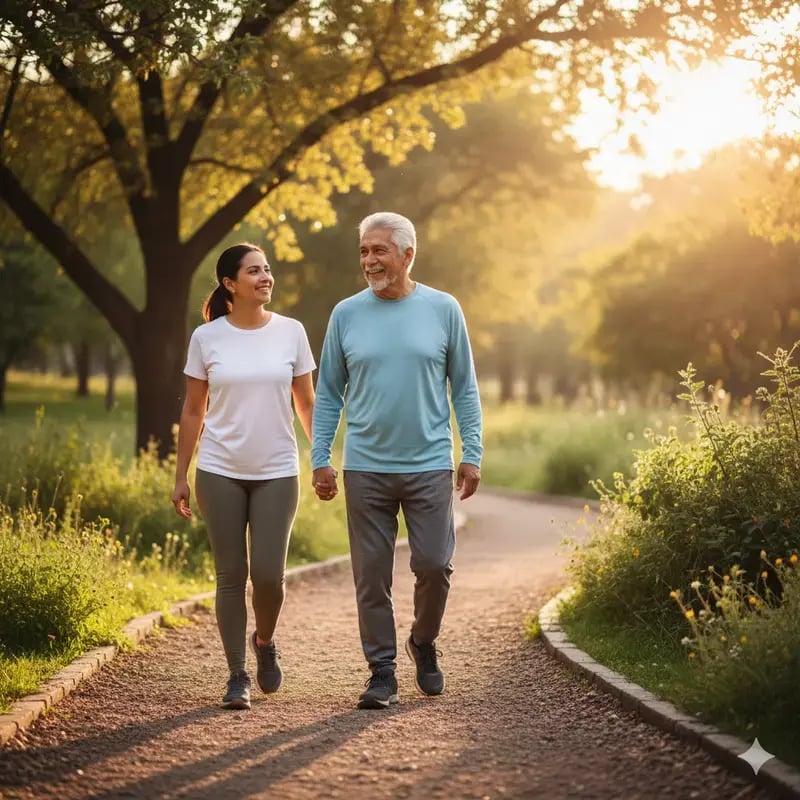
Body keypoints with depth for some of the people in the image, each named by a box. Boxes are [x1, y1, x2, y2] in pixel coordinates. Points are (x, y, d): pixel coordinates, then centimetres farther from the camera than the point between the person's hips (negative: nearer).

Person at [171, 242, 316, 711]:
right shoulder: (207, 338, 0)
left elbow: (306, 403, 9)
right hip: (220, 473, 0)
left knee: (269, 574, -6)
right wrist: (180, 477, 6)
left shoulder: (291, 332, 1)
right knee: (232, 574, 1)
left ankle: (265, 641, 26)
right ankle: (238, 676, 13)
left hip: (277, 473, 0)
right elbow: (193, 411, 7)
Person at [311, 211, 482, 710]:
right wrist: (320, 459, 2)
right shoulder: (347, 314, 5)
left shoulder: (443, 310, 3)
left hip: (430, 465, -1)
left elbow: (464, 388, 7)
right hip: (365, 468, 1)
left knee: (435, 565, -4)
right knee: (372, 575, 2)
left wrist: (472, 455, 1)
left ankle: (424, 642, 24)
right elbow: (329, 393, 9)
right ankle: (382, 672, 13)